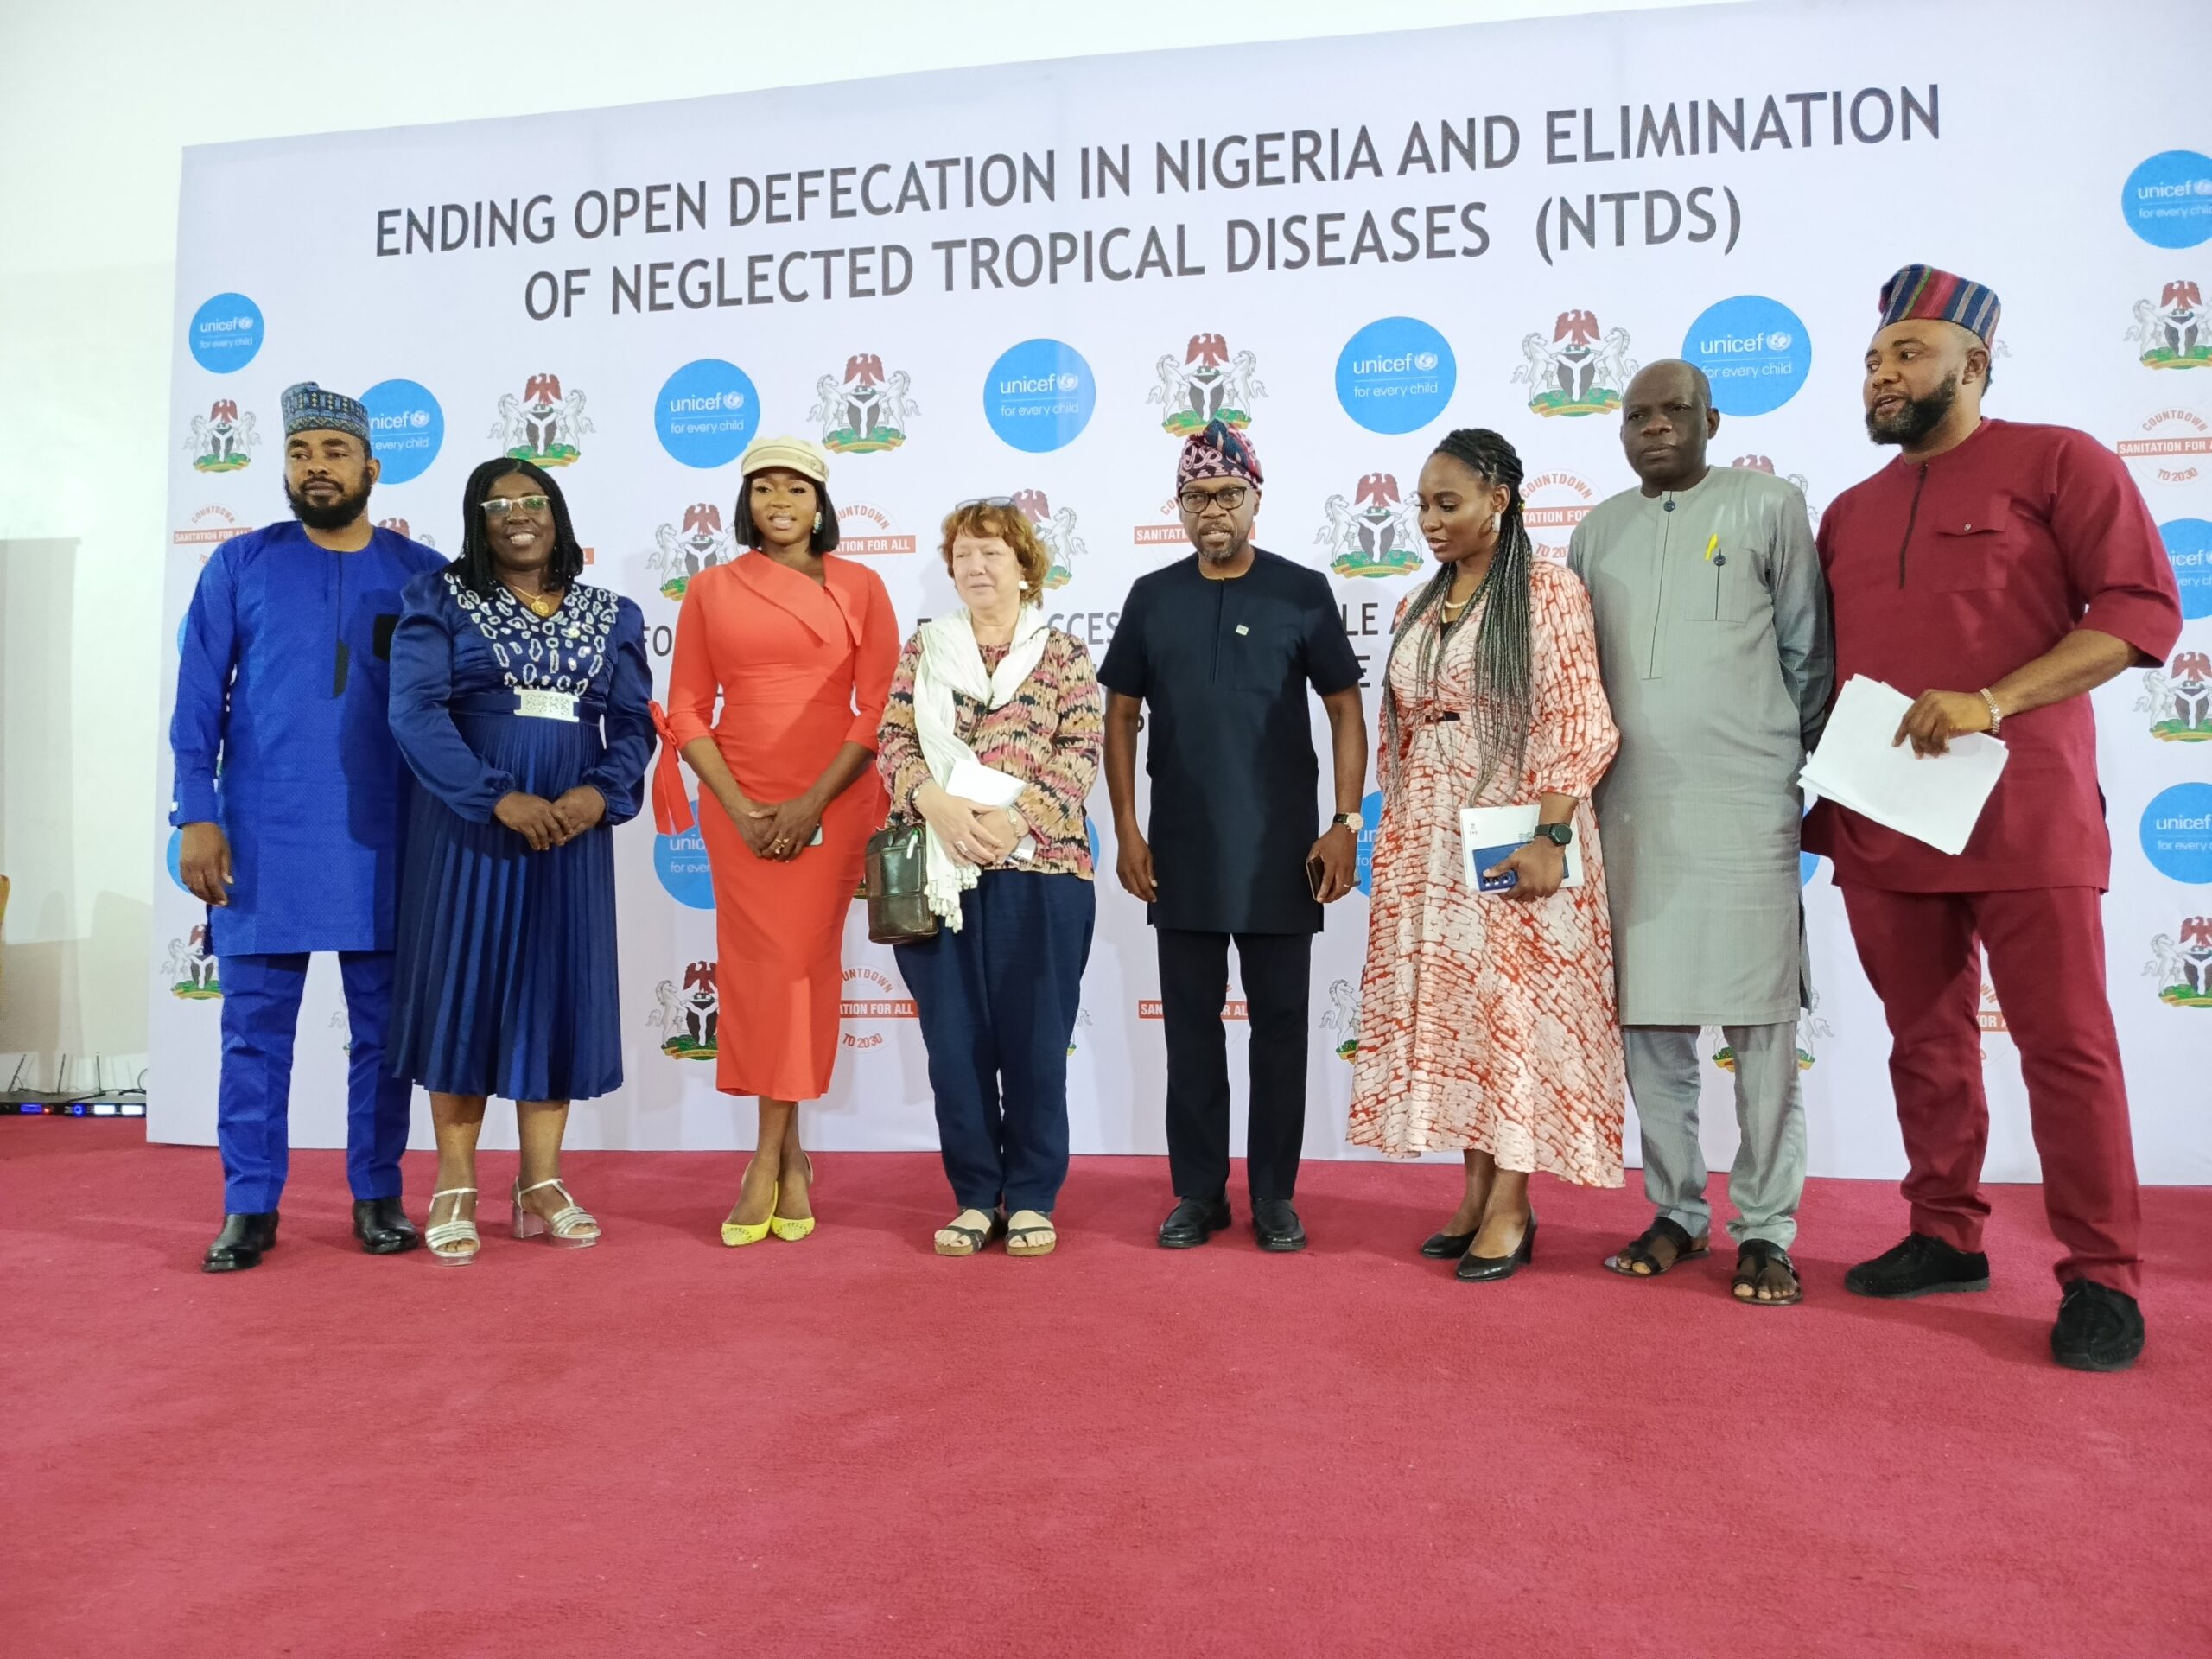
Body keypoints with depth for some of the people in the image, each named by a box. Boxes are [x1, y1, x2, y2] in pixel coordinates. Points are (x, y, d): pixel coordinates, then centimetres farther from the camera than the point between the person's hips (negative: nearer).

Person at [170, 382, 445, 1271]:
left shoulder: (421, 574, 5)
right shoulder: (239, 565, 5)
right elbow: (198, 700, 3)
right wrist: (196, 817, -6)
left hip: (384, 839, 0)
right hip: (262, 837, 0)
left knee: (382, 1024, 6)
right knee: (256, 1026, 4)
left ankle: (377, 1194, 18)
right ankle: (249, 1206, 14)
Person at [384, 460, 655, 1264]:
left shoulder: (609, 616, 11)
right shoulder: (440, 600, 2)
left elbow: (634, 720, 6)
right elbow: (416, 711, -9)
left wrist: (601, 793, -14)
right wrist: (499, 798, -20)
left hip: (572, 828, 3)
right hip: (469, 826, -2)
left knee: (557, 990, 5)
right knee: (464, 986, 1)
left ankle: (541, 1184, 16)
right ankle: (455, 1189, 12)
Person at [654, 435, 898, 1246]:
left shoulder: (859, 587, 3)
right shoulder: (711, 590, 8)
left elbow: (879, 707, -2)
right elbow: (688, 710, 5)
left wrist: (814, 801, -10)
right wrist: (740, 808, -6)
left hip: (831, 805, -1)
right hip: (739, 807, 2)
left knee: (801, 964, -3)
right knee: (761, 966, 3)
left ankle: (768, 1156, 8)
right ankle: (789, 1155, 17)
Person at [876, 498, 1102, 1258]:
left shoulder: (1064, 653, 6)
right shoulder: (923, 647, 12)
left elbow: (1082, 753, -4)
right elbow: (893, 741, 4)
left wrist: (1015, 819, -18)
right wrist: (936, 803, -15)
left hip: (1038, 868, -2)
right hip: (941, 872, 2)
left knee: (1034, 1038, 3)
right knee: (955, 1039, 5)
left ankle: (1031, 1199, 17)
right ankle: (975, 1197, 19)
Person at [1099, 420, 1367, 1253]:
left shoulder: (1301, 592, 1)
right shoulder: (1152, 597, 7)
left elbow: (1346, 710, 1)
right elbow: (1120, 715, 9)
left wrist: (1345, 823, -7)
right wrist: (1126, 827, 2)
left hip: (1281, 854, -2)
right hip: (1181, 855, 2)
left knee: (1280, 1024, 6)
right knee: (1191, 1025, 9)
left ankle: (1274, 1196, 18)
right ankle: (1197, 1193, 21)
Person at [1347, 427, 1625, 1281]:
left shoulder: (1549, 593, -4)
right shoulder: (1417, 608, 14)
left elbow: (1582, 725, -10)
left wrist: (1549, 836, -18)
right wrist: (1391, 843, 12)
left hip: (1514, 837, -6)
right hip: (1427, 841, 6)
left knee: (1514, 1006, -3)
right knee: (1449, 1009, 7)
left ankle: (1509, 1208, 5)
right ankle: (1477, 1193, 17)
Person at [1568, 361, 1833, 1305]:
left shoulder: (1768, 505, 4)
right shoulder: (1599, 530, 15)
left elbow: (1808, 651, 6)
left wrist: (1791, 764, 5)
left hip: (1745, 808, -3)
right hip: (1630, 809, 4)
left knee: (1760, 1026, -1)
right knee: (1648, 1022, 7)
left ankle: (1766, 1229, 11)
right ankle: (1678, 1213, 20)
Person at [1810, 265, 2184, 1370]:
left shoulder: (2056, 462, 2)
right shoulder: (1850, 513, 17)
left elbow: (2143, 607, -7)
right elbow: (1819, 661, 19)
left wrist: (1991, 703, -18)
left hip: (2021, 814, -5)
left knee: (2065, 1044, -1)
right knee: (1927, 1040, 11)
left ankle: (2102, 1278, 9)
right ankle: (1945, 1237, 23)